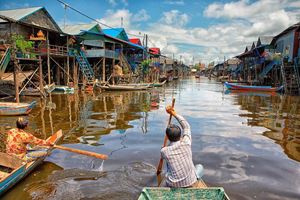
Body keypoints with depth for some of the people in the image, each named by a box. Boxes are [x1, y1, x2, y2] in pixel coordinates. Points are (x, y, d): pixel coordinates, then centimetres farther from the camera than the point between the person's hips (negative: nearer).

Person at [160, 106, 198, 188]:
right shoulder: (186, 142, -14)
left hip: (173, 185, 1)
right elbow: (186, 126, 3)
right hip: (190, 182, 0)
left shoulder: (164, 151, -13)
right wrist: (174, 113, 8)